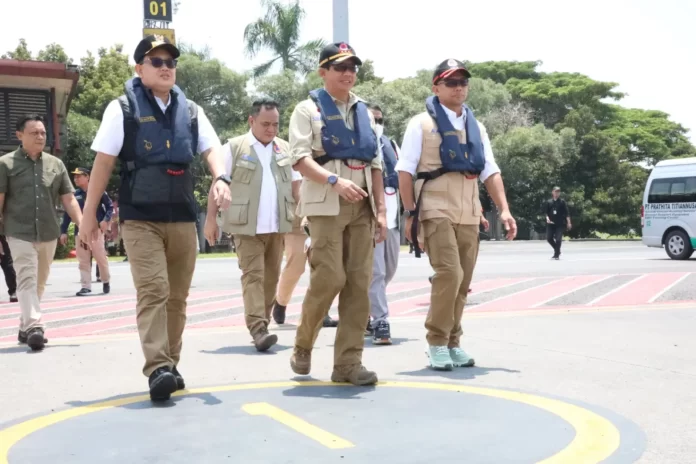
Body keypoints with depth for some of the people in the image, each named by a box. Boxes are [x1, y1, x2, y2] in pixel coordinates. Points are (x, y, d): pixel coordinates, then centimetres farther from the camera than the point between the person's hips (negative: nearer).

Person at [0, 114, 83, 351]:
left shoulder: (56, 164, 8)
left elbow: (69, 200, 8)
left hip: (49, 234, 4)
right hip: (20, 233, -4)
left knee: (39, 283, 12)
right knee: (27, 279, -13)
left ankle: (25, 327, 25)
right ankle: (33, 327, -20)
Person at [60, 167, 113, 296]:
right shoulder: (74, 195, 10)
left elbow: (110, 206, 1)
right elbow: (67, 214, 10)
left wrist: (105, 219, -14)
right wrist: (63, 231, 5)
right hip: (80, 230, 4)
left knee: (101, 257, -2)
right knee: (83, 260, 2)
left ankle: (106, 281, 17)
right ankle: (86, 286, 6)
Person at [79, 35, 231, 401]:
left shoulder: (190, 111, 12)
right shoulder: (122, 108, 0)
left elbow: (211, 148, 4)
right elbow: (103, 162, -2)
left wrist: (220, 179, -19)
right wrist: (89, 214, -3)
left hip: (183, 218, 5)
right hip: (140, 218, -5)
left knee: (177, 296, 9)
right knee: (153, 291, -16)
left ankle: (170, 364, 20)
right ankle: (158, 369, -19)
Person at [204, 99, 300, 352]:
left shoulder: (285, 149, 12)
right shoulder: (234, 147, 0)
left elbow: (296, 185, 15)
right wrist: (211, 218, -5)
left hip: (277, 226, 4)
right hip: (247, 226, -4)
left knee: (271, 276, 9)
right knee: (253, 275, -10)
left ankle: (264, 323, 21)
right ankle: (257, 329, -16)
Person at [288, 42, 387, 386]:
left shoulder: (363, 112, 18)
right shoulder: (309, 109, 2)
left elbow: (375, 164, 17)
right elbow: (300, 158, -10)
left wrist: (380, 209, 9)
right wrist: (335, 180, -25)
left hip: (361, 206, 5)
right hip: (326, 205, -5)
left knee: (358, 283, 0)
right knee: (330, 277, -13)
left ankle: (348, 362, 4)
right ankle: (302, 345, 12)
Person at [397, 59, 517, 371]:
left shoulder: (476, 127, 16)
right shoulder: (422, 123, 1)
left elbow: (490, 171, 13)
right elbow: (405, 170, -4)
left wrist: (503, 209, 2)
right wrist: (410, 213, -10)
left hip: (469, 214, 6)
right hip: (436, 210, -5)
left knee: (462, 281, 7)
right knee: (449, 273, -18)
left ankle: (452, 342, 20)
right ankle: (437, 342, -5)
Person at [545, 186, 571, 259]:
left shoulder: (562, 202, 0)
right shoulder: (549, 202, 7)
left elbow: (566, 213, -2)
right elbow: (546, 212, 11)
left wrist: (568, 223, -6)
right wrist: (547, 218, -9)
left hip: (560, 224, -3)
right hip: (551, 223, 3)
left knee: (558, 239, -10)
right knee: (549, 238, -2)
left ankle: (556, 255, 4)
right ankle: (557, 251, 21)